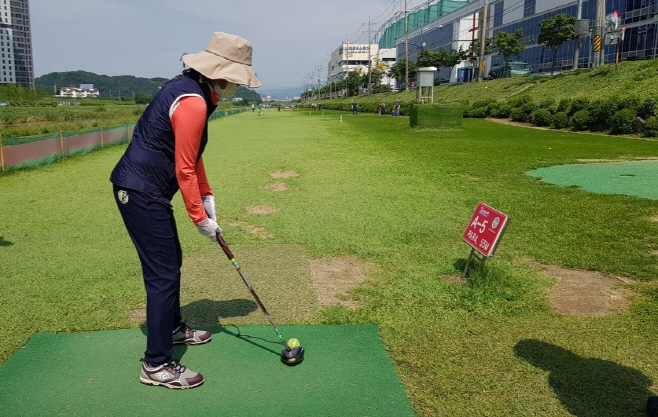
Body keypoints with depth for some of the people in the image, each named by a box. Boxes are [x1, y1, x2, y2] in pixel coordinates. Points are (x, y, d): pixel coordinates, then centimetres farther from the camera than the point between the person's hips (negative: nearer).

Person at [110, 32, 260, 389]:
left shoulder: (193, 89, 10)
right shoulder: (192, 102, -22)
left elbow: (191, 155, 16)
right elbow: (184, 169, -19)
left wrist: (207, 197, 13)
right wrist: (200, 218, -10)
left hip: (143, 188, 10)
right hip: (142, 193, -10)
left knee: (171, 261, 21)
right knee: (164, 273, -5)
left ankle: (172, 328, 41)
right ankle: (157, 365, 4)